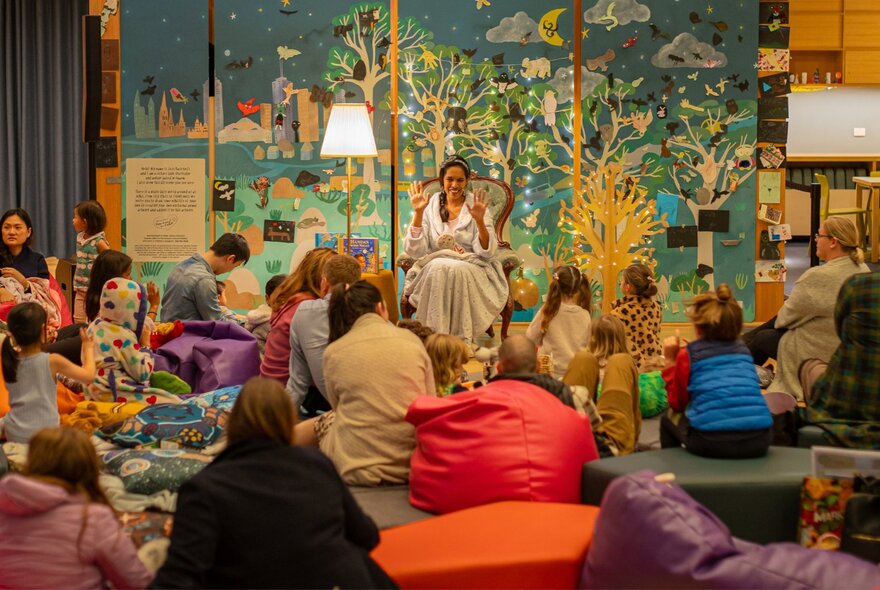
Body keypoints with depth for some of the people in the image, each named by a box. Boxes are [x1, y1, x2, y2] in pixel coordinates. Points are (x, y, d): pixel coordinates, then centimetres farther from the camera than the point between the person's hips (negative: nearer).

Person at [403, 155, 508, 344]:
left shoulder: (476, 206, 2)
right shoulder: (430, 206, 5)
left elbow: (486, 252, -8)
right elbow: (415, 250, -5)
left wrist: (480, 220, -23)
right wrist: (418, 212, -13)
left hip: (471, 267, -1)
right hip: (435, 266, 1)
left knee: (460, 271, -35)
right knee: (439, 269, -34)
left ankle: (464, 341, -26)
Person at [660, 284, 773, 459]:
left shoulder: (688, 354, 6)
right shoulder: (743, 349, 18)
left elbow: (677, 404, 16)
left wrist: (670, 361, 19)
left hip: (710, 442, -4)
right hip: (758, 440, 4)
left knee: (668, 420, 28)